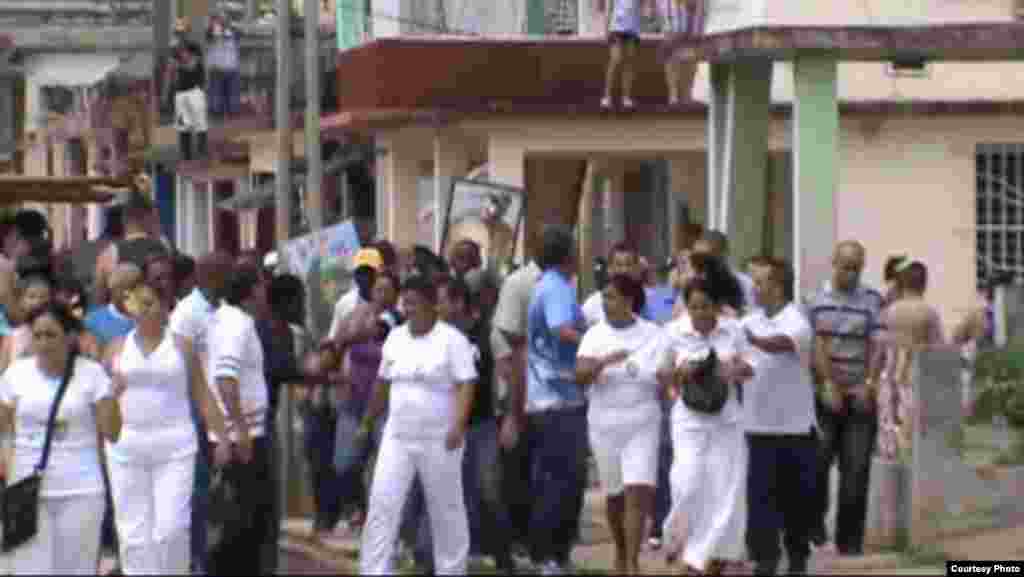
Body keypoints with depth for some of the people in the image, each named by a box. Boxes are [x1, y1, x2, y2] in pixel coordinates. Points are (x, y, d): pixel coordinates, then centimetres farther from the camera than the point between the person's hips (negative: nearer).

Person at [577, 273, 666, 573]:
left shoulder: (653, 335, -2)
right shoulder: (595, 335, -2)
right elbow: (580, 376, -14)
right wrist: (604, 362, -30)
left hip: (643, 424, -2)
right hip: (605, 424, 2)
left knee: (638, 493, -13)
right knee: (615, 495, 13)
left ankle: (632, 563, -11)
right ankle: (620, 554, 33)